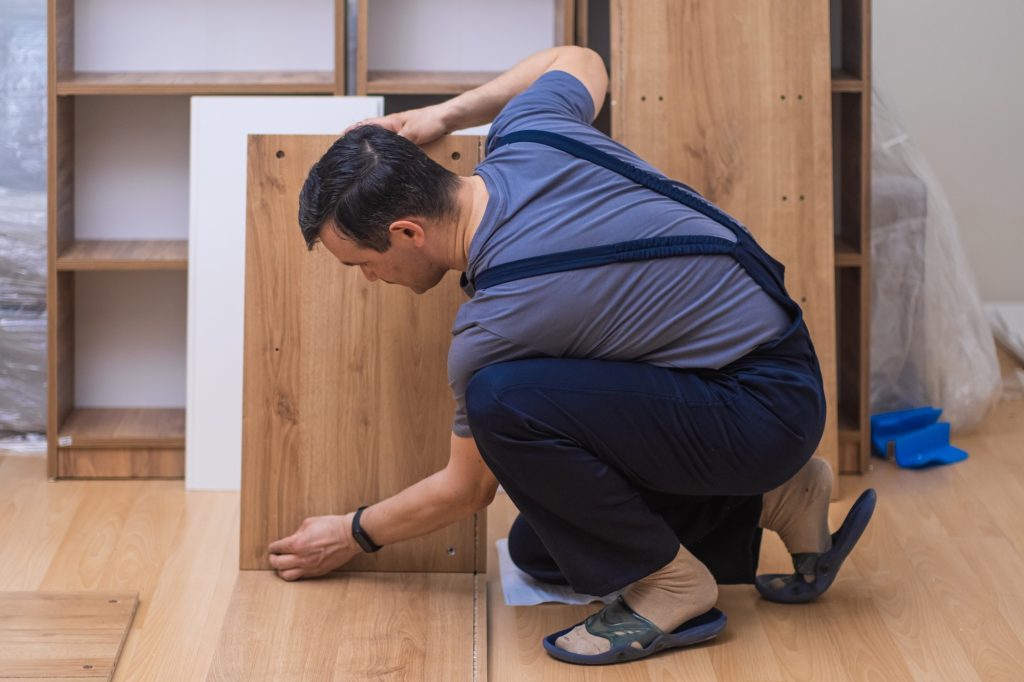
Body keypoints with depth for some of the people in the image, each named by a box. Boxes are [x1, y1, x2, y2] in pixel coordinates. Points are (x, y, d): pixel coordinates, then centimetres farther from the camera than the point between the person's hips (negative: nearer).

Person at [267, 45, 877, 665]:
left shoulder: (495, 324, -25)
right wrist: (445, 115, 16)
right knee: (539, 553, 15)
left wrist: (353, 535, 11)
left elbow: (467, 489, -7)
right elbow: (581, 61, 19)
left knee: (504, 400, -29)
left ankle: (669, 584, -11)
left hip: (764, 411, -9)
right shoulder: (526, 133, -8)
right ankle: (767, 502, 17)